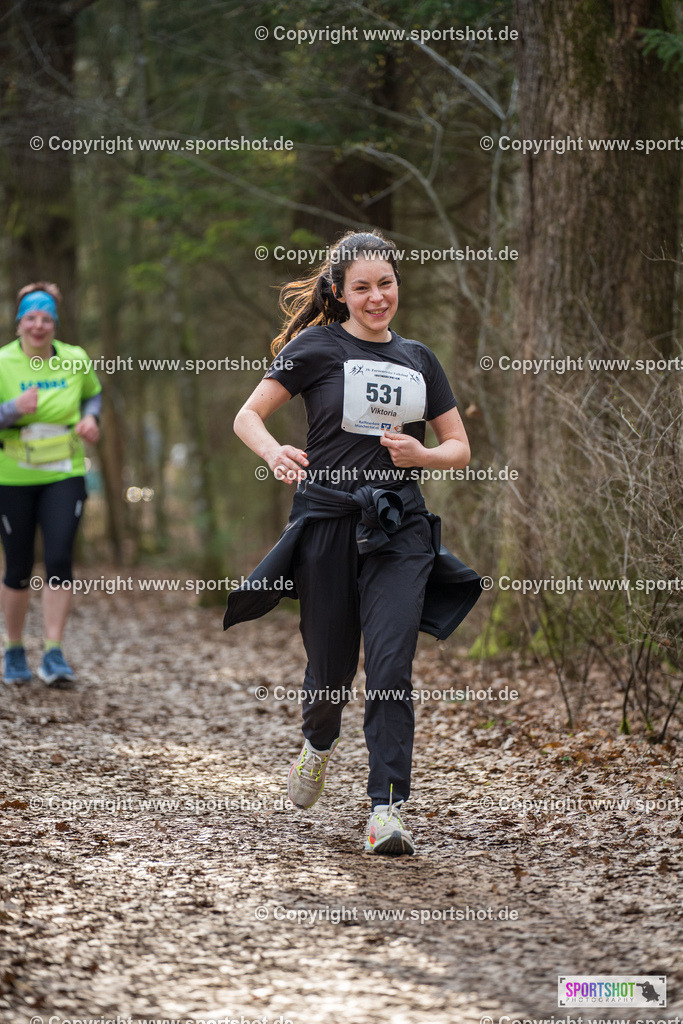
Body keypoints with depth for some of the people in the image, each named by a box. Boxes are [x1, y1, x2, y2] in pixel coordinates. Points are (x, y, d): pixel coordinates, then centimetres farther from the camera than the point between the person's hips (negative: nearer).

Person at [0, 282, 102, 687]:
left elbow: (93, 393, 20)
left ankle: (54, 656, -10)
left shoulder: (75, 360, 0)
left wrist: (90, 418, 0)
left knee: (60, 559, -14)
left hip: (64, 476, 1)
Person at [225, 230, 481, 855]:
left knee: (391, 665, -12)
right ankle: (320, 742, 41)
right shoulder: (317, 347, 1)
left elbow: (460, 449, 17)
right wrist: (275, 454, -21)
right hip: (329, 517, -2)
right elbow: (247, 417, 1)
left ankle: (387, 811, -11)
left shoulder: (417, 359, 13)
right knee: (331, 665, 6)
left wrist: (421, 454, -5)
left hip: (399, 526, 2)